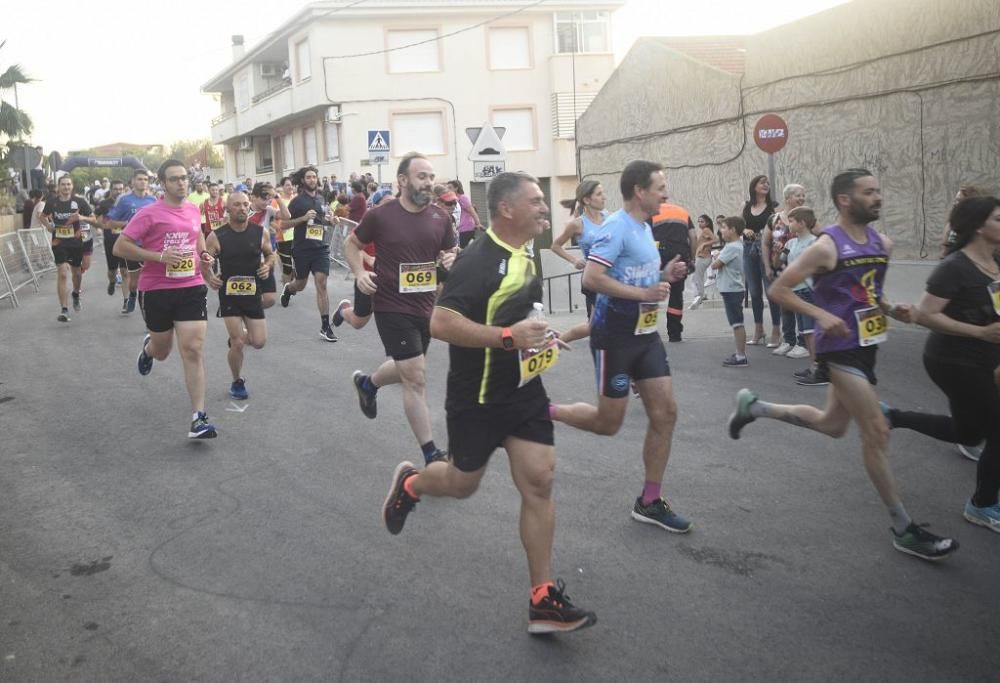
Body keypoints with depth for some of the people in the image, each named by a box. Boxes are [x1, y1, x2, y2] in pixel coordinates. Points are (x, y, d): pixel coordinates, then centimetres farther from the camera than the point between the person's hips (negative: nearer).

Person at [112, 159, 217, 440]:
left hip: (192, 287, 2)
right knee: (162, 352, 15)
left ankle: (199, 418, -9)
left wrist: (203, 253, 10)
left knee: (193, 350, -10)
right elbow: (119, 247, -12)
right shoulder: (149, 214, -10)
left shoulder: (194, 210, 7)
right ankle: (148, 348, 56)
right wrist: (159, 256, -21)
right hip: (156, 290, -2)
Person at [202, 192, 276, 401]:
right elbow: (203, 262, 1)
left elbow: (270, 254, 12)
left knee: (259, 342, 2)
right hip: (229, 294, -2)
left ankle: (237, 337, 38)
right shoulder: (216, 236, -9)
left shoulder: (261, 232, -4)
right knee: (237, 344, -6)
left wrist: (268, 265, -8)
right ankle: (237, 382, 18)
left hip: (253, 293, 2)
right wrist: (209, 277, -17)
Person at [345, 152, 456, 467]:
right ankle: (431, 455, 1)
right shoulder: (380, 215, -11)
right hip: (392, 307, -5)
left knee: (407, 370, 24)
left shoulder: (440, 217, -2)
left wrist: (451, 261, -12)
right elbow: (351, 244, 5)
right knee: (416, 378, -8)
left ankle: (367, 383, 57)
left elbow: (451, 253, 12)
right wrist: (360, 273, -12)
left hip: (425, 307, 6)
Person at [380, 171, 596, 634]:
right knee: (462, 483, 11)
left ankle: (543, 600, 5)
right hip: (478, 398, -7)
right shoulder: (478, 260, -21)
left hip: (524, 390, 7)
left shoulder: (524, 258, 8)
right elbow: (441, 323, -30)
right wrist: (507, 336, -33)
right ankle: (408, 484, 46)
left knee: (539, 482, -1)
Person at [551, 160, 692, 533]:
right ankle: (542, 412, 24)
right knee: (608, 423, 0)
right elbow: (591, 279, -27)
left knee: (665, 413, 4)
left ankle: (650, 502, 14)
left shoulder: (645, 228, 12)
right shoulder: (617, 227, -17)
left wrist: (664, 276, 4)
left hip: (645, 332, 9)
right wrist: (644, 293, -25)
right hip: (615, 334, -9)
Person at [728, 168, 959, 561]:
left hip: (866, 346, 9)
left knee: (833, 426, 21)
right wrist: (822, 315, -25)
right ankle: (903, 529, 2)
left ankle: (754, 406, 38)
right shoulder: (827, 247, -17)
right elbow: (778, 290, -14)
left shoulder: (883, 243, 6)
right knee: (877, 432, -8)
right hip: (840, 349, -9)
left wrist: (891, 310, 0)